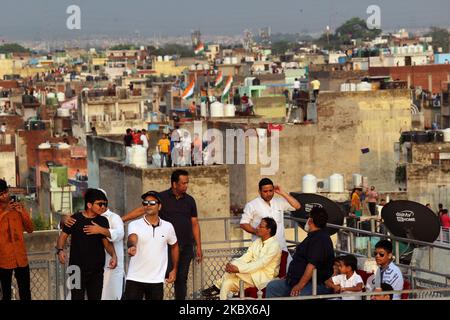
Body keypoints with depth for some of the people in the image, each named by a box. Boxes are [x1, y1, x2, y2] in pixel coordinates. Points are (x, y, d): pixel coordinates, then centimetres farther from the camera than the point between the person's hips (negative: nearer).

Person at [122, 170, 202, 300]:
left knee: (181, 279, 6)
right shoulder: (162, 197, -2)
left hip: (186, 247, 3)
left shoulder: (189, 201, 9)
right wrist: (120, 219, -10)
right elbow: (141, 210, -3)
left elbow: (194, 224, 12)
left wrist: (198, 247, 8)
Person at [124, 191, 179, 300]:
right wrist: (131, 247, -49)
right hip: (135, 279, -2)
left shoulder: (167, 227, 5)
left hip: (157, 280, 2)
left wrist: (174, 270, 17)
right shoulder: (134, 225, -4)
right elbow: (132, 239, -25)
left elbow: (174, 246, 21)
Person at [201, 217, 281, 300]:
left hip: (264, 279, -8)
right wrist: (231, 264, -16)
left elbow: (260, 264, -24)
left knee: (235, 264, -22)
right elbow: (245, 258, 6)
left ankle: (217, 287, -7)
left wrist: (238, 269, -31)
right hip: (252, 276, 8)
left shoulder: (274, 245, -14)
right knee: (227, 283, -16)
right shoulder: (257, 242, 13)